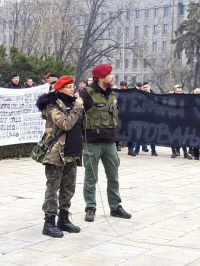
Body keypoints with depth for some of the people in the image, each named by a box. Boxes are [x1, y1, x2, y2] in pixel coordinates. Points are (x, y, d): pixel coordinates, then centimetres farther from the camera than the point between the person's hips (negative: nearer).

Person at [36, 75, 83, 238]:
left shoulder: (72, 103, 17)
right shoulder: (53, 105, -9)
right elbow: (66, 124, -21)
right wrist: (77, 108, -12)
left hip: (72, 153, 8)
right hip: (56, 153, -8)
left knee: (69, 188, 12)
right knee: (53, 188, -5)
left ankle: (64, 220, 22)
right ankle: (49, 223, -2)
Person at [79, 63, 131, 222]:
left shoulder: (112, 95, 12)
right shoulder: (87, 94, -11)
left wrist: (115, 134, 19)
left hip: (110, 142, 7)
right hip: (92, 142, -6)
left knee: (113, 176, 13)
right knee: (91, 178, 3)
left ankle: (115, 207, 23)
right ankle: (90, 208, 13)